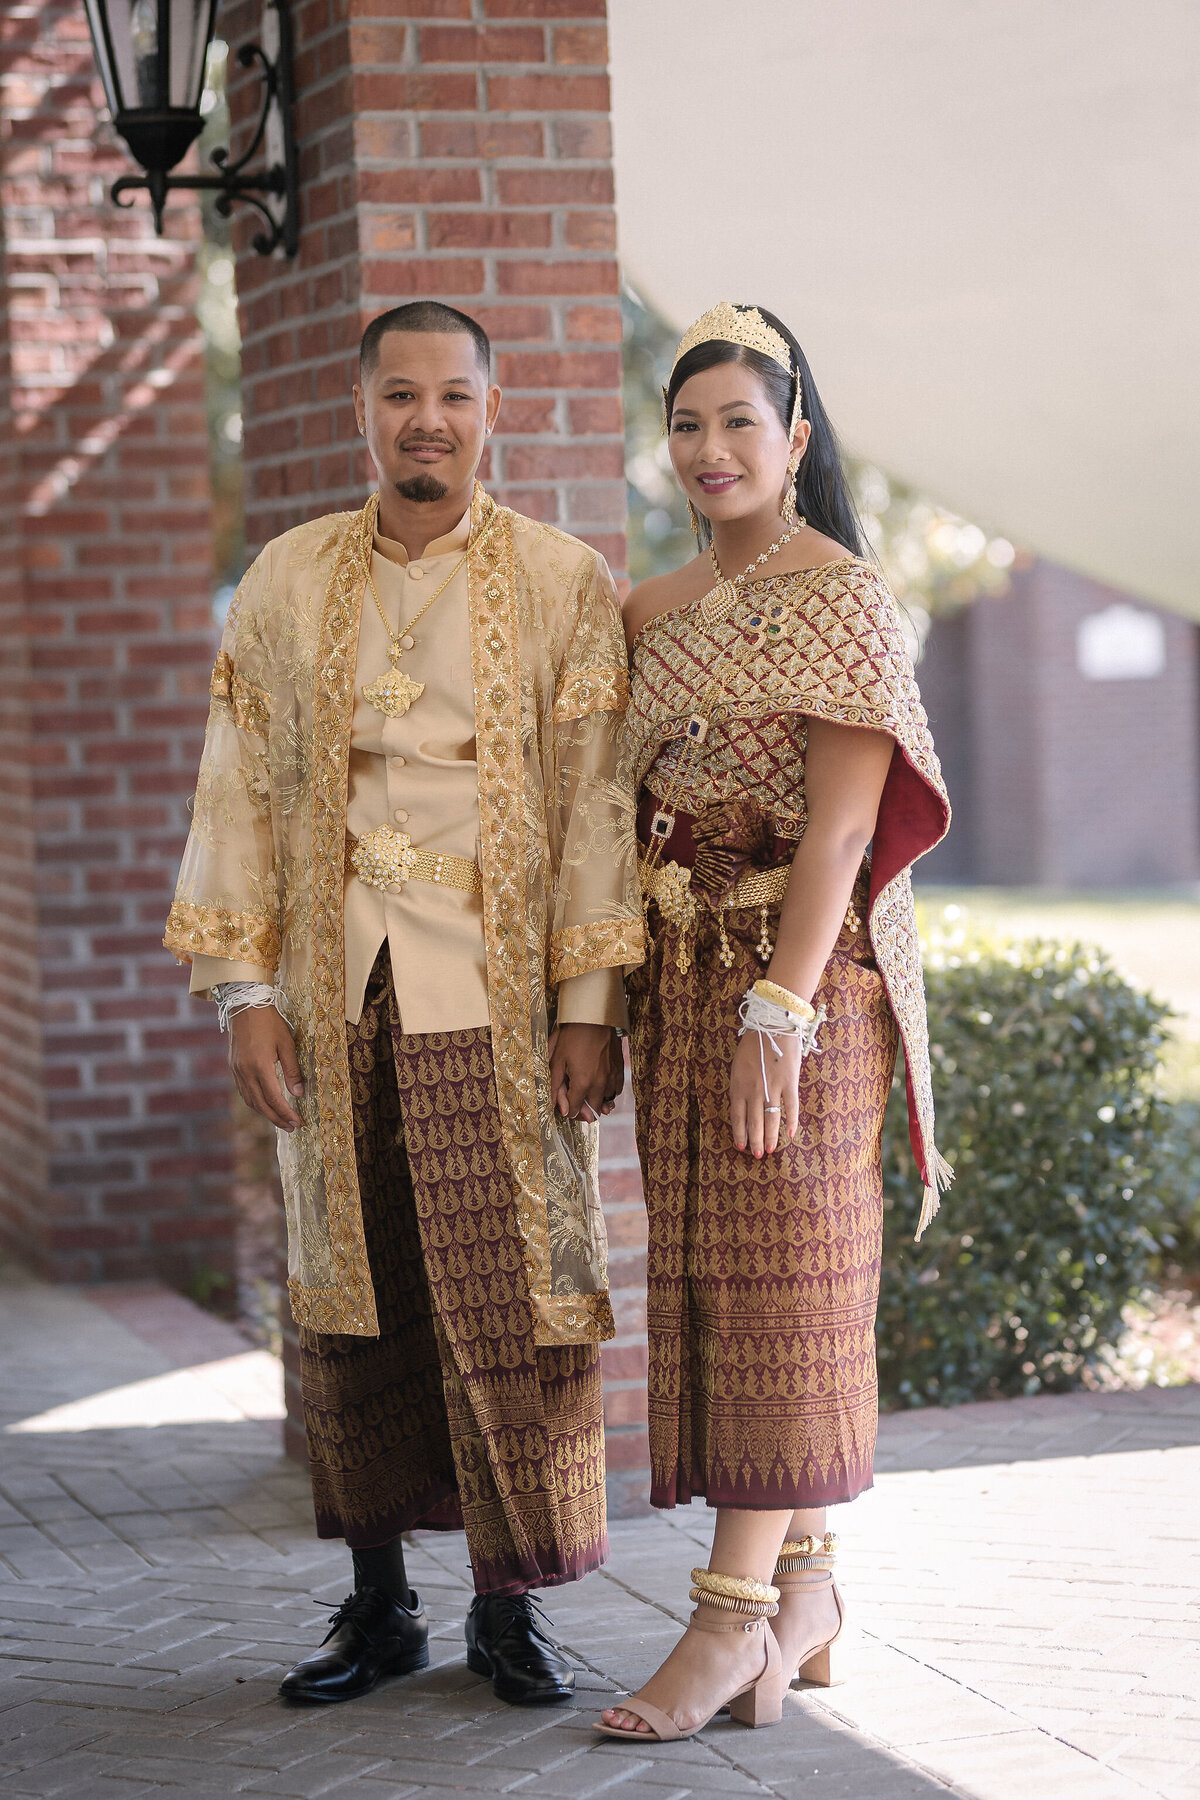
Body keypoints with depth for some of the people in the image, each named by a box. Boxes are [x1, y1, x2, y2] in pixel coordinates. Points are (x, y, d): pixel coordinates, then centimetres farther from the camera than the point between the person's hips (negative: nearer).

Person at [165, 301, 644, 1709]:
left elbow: (595, 800, 0)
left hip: (491, 1004, -2)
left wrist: (590, 1001, -6)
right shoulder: (285, 584, 10)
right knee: (350, 1295, 6)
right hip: (335, 999, 2)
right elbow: (239, 790, 9)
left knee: (509, 1301, -3)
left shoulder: (564, 585, 3)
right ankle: (378, 1600, 17)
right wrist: (242, 989, 1)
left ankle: (509, 1604, 9)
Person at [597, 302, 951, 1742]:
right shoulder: (657, 613, 14)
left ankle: (736, 1613, -5)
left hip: (801, 974, -7)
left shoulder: (840, 601, -8)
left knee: (779, 1273, -5)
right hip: (681, 976, 7)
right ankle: (803, 1584, 17)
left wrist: (778, 1013, -23)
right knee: (709, 1276, 8)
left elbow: (841, 827, -16)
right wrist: (614, 998, 7)